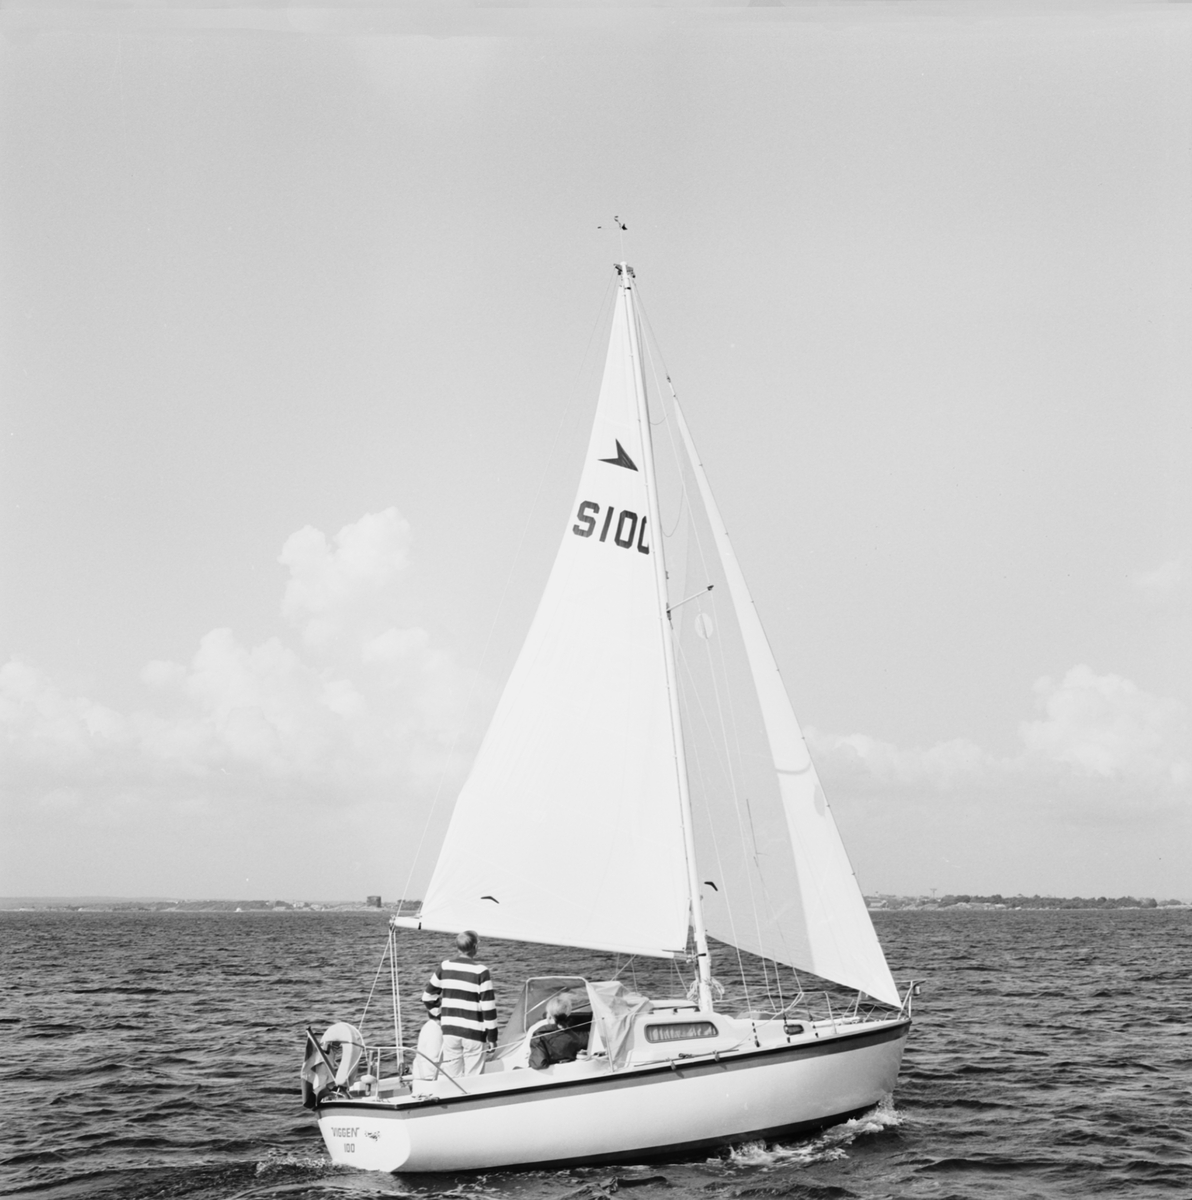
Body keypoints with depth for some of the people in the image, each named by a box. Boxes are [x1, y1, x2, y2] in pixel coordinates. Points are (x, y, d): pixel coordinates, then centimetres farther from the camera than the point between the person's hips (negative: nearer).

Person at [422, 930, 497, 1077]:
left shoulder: (445, 966, 3)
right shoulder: (480, 971, -9)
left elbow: (428, 996, 11)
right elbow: (488, 1005, -8)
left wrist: (436, 1016, 23)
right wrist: (492, 1036, -2)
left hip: (449, 1031, 4)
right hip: (474, 1032, -4)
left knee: (451, 1075, 9)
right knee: (472, 1080, 1)